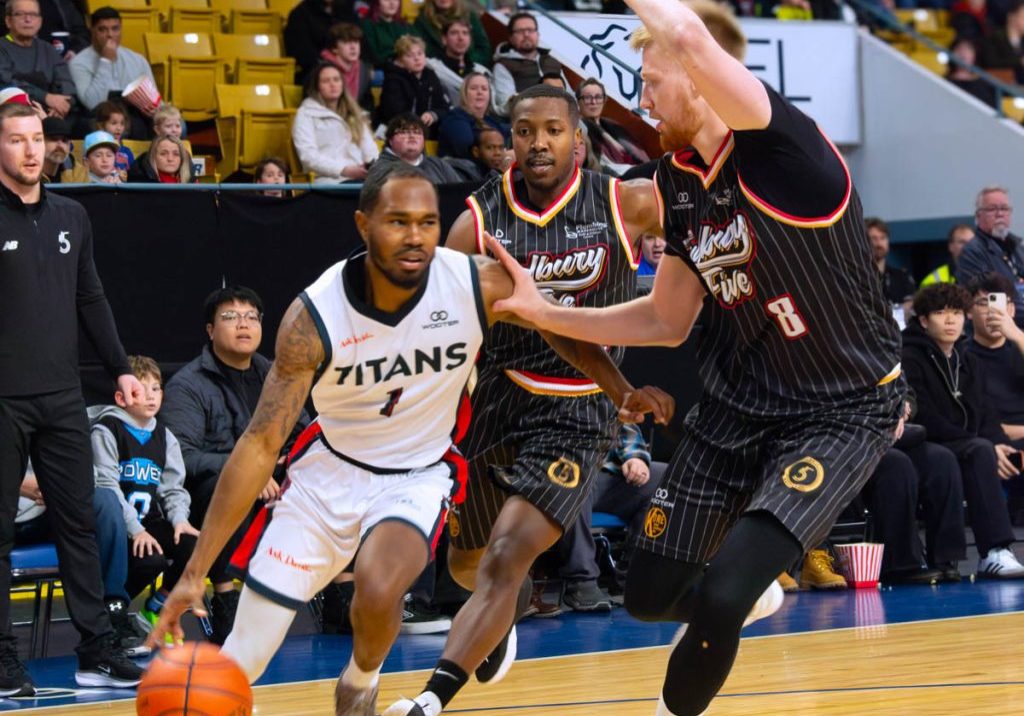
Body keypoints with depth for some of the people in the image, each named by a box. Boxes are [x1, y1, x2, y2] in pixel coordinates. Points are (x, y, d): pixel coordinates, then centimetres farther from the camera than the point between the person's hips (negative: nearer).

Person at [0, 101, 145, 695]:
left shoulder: (71, 217, 11)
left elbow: (91, 300, 17)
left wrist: (121, 369, 12)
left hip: (63, 399, 5)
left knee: (79, 523, 6)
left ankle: (98, 653, 10)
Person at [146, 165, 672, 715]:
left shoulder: (482, 286, -21)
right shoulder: (314, 317, -23)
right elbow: (262, 443, -22)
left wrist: (622, 391, -11)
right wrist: (195, 572, -26)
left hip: (418, 476, 0)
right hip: (329, 468, 0)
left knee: (378, 592, -30)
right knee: (242, 660, -6)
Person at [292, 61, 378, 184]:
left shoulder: (354, 114, 29)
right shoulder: (306, 114, 10)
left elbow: (369, 147, 20)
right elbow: (308, 156, -3)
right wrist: (344, 170, -16)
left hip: (360, 177, 5)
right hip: (331, 180, -5)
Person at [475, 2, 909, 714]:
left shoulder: (783, 143, -24)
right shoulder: (679, 180, 1)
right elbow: (666, 321, 13)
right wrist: (543, 312, 7)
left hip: (843, 411, -8)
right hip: (737, 405, 8)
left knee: (717, 599, -19)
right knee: (652, 593, 9)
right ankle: (749, 594, 42)